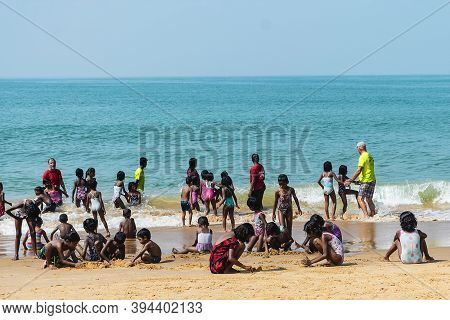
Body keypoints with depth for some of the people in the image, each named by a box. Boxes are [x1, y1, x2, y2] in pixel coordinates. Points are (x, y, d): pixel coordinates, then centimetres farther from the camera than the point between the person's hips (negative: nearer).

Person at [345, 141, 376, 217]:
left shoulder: (363, 157, -13)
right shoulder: (370, 156, 15)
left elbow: (359, 170, -20)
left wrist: (351, 180, -18)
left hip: (365, 181, -9)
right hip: (372, 180, 9)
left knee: (360, 199, -10)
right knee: (369, 200, 15)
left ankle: (366, 215, -20)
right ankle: (373, 215, 16)